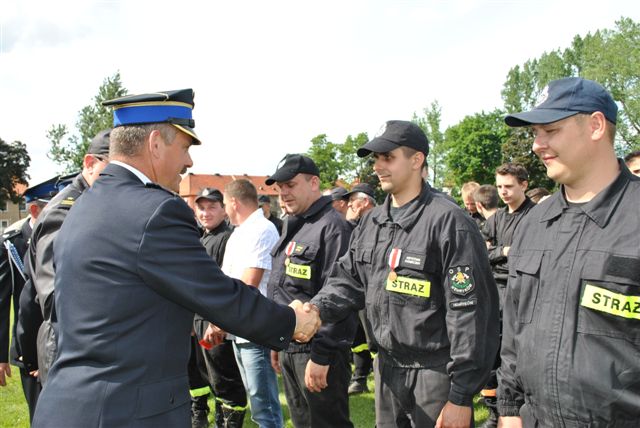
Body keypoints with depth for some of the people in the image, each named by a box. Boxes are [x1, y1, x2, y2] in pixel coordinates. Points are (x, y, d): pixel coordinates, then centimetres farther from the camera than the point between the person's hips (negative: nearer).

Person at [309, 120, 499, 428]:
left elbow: (469, 312, -17)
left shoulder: (449, 223, -16)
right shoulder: (371, 222, 8)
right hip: (386, 366, 7)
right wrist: (318, 309, -12)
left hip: (435, 372, -7)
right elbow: (349, 278, 11)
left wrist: (461, 396, -17)